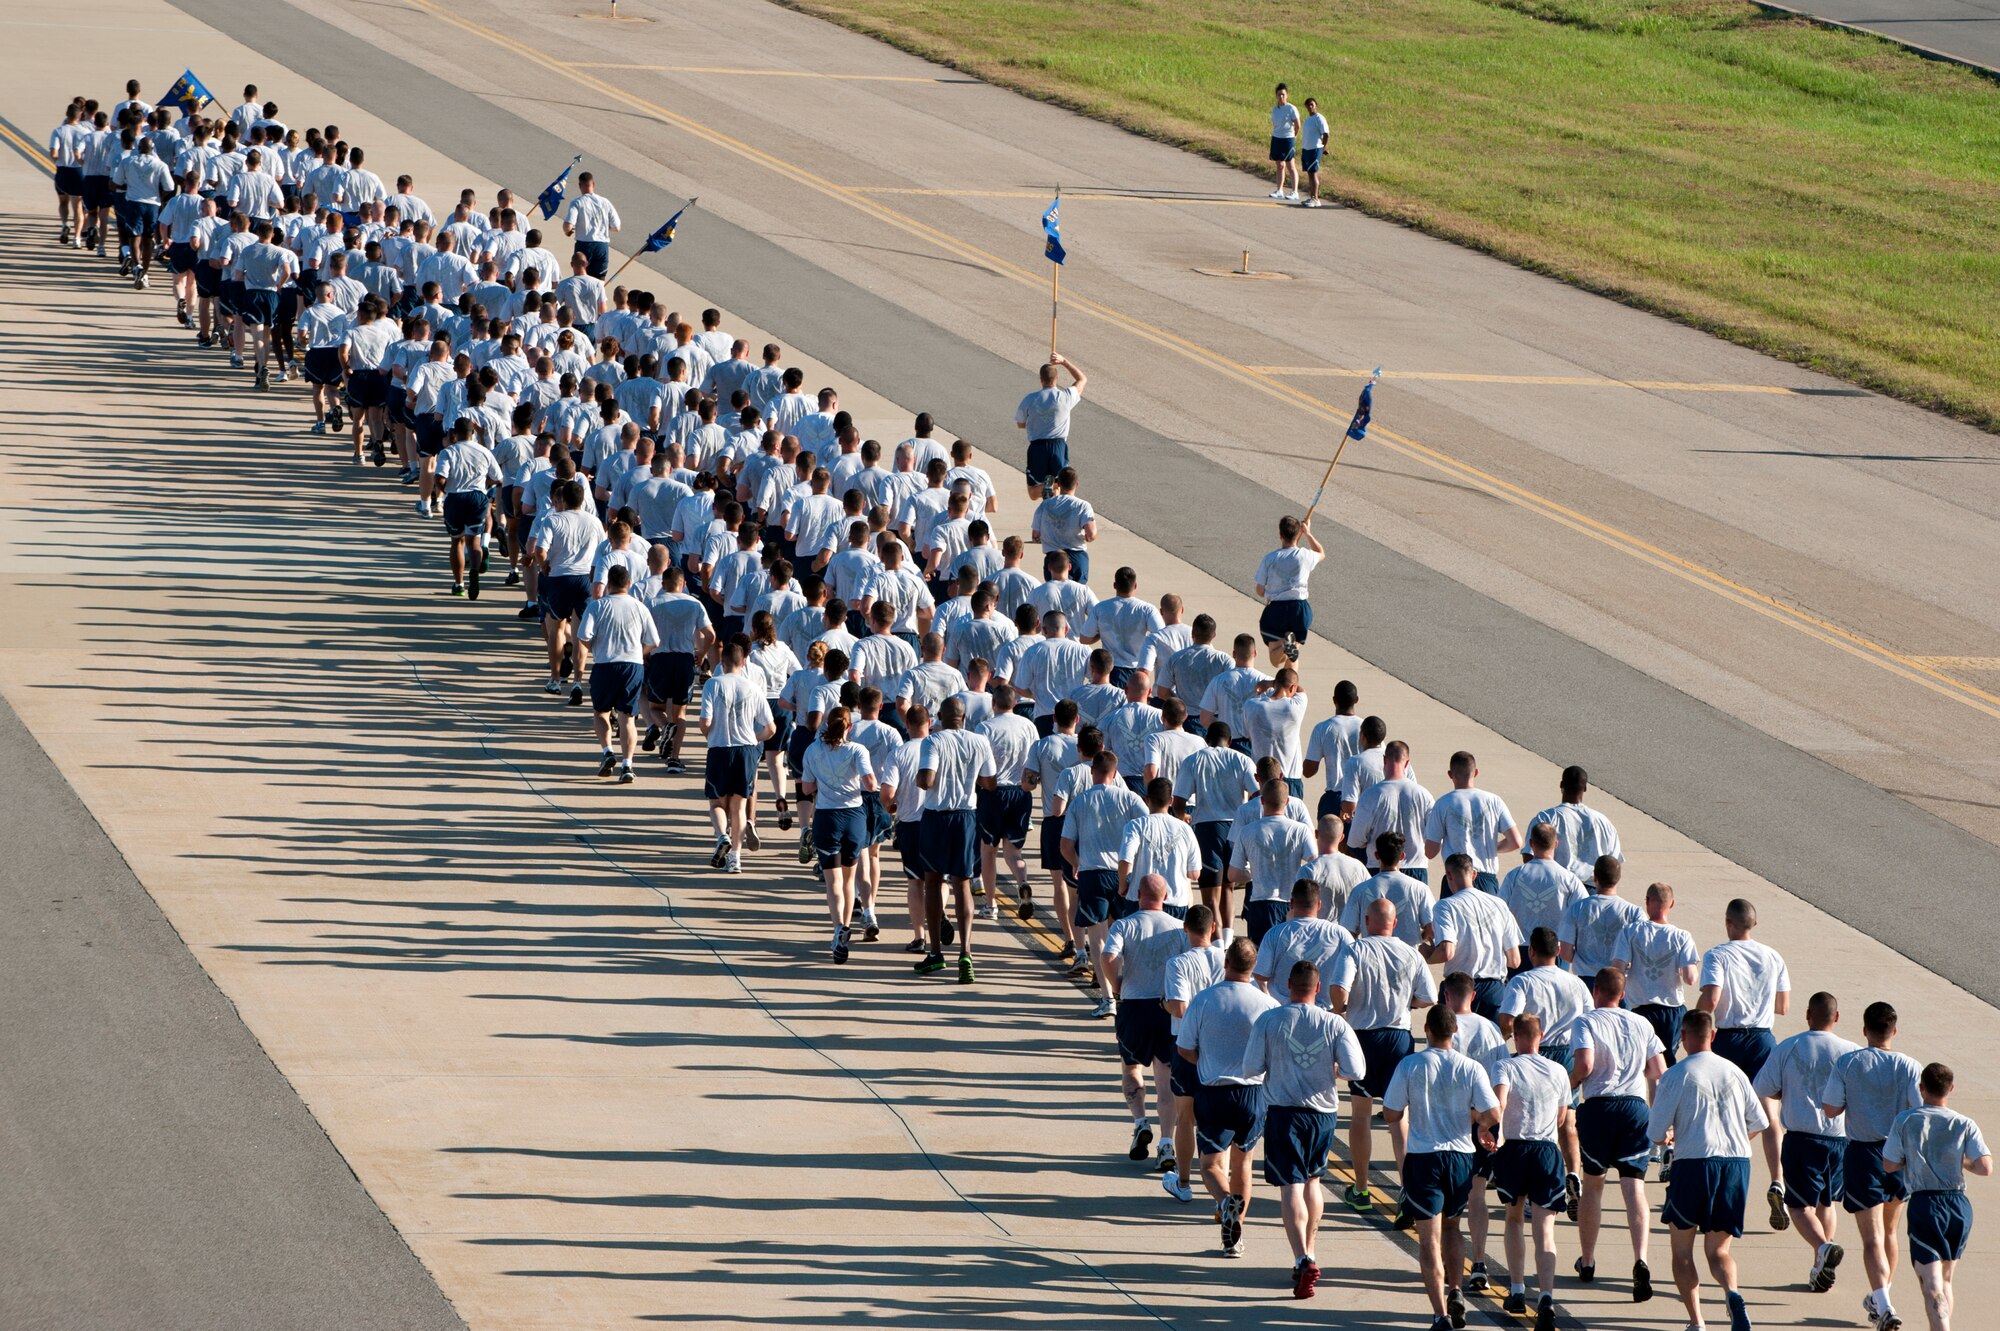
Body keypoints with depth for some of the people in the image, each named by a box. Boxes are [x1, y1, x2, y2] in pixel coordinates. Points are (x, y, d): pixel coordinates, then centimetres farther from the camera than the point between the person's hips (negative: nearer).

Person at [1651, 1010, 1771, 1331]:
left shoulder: (1675, 1076, -4)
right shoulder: (1734, 1072, 10)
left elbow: (1656, 1135, -4)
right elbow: (1758, 1123, 15)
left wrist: (1668, 1137, 20)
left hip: (1694, 1163, -4)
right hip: (1737, 1161, 4)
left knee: (1682, 1248, 13)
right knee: (1718, 1248, 12)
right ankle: (1732, 1294, -20)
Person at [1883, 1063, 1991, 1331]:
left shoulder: (1905, 1121, -3)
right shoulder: (1965, 1125, -1)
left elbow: (1890, 1165, 0)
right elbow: (1985, 1168, -9)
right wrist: (1962, 1162, 11)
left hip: (1924, 1204, -3)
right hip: (1959, 1206, 3)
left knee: (1932, 1286, -8)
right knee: (1945, 1280, 22)